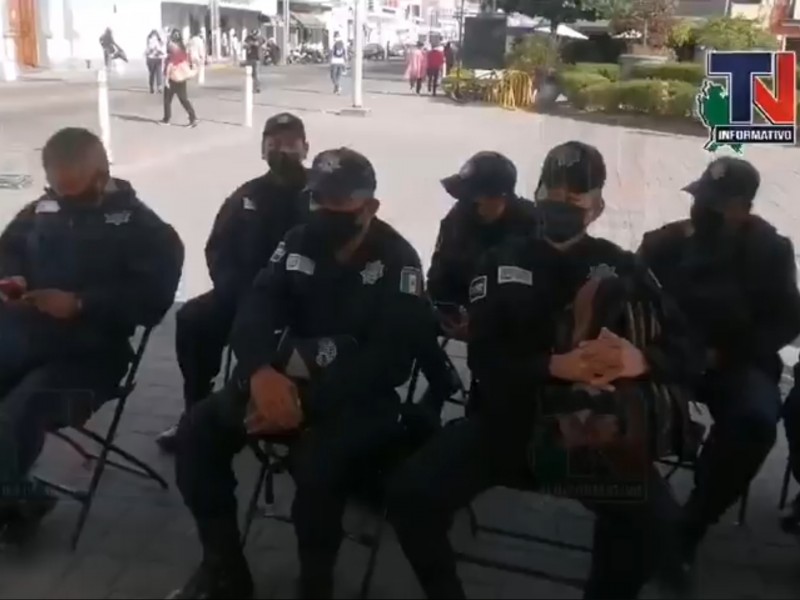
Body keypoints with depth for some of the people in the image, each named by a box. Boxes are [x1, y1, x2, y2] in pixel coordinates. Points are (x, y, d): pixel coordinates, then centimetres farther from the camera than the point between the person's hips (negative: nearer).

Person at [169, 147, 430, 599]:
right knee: (199, 432, -13)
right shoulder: (299, 242, 6)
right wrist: (261, 371, -27)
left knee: (317, 464, -35)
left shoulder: (398, 260, -12)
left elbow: (390, 360, -20)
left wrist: (308, 401, -29)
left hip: (358, 396, -5)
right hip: (287, 377, 6)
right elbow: (256, 309, -4)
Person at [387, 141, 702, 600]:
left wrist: (642, 360, -25)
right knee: (411, 493, -20)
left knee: (658, 519, -25)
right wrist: (556, 366, -26)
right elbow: (483, 360, -8)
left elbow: (688, 355, -1)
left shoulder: (621, 268, 6)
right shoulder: (503, 262, 5)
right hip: (507, 420, 1)